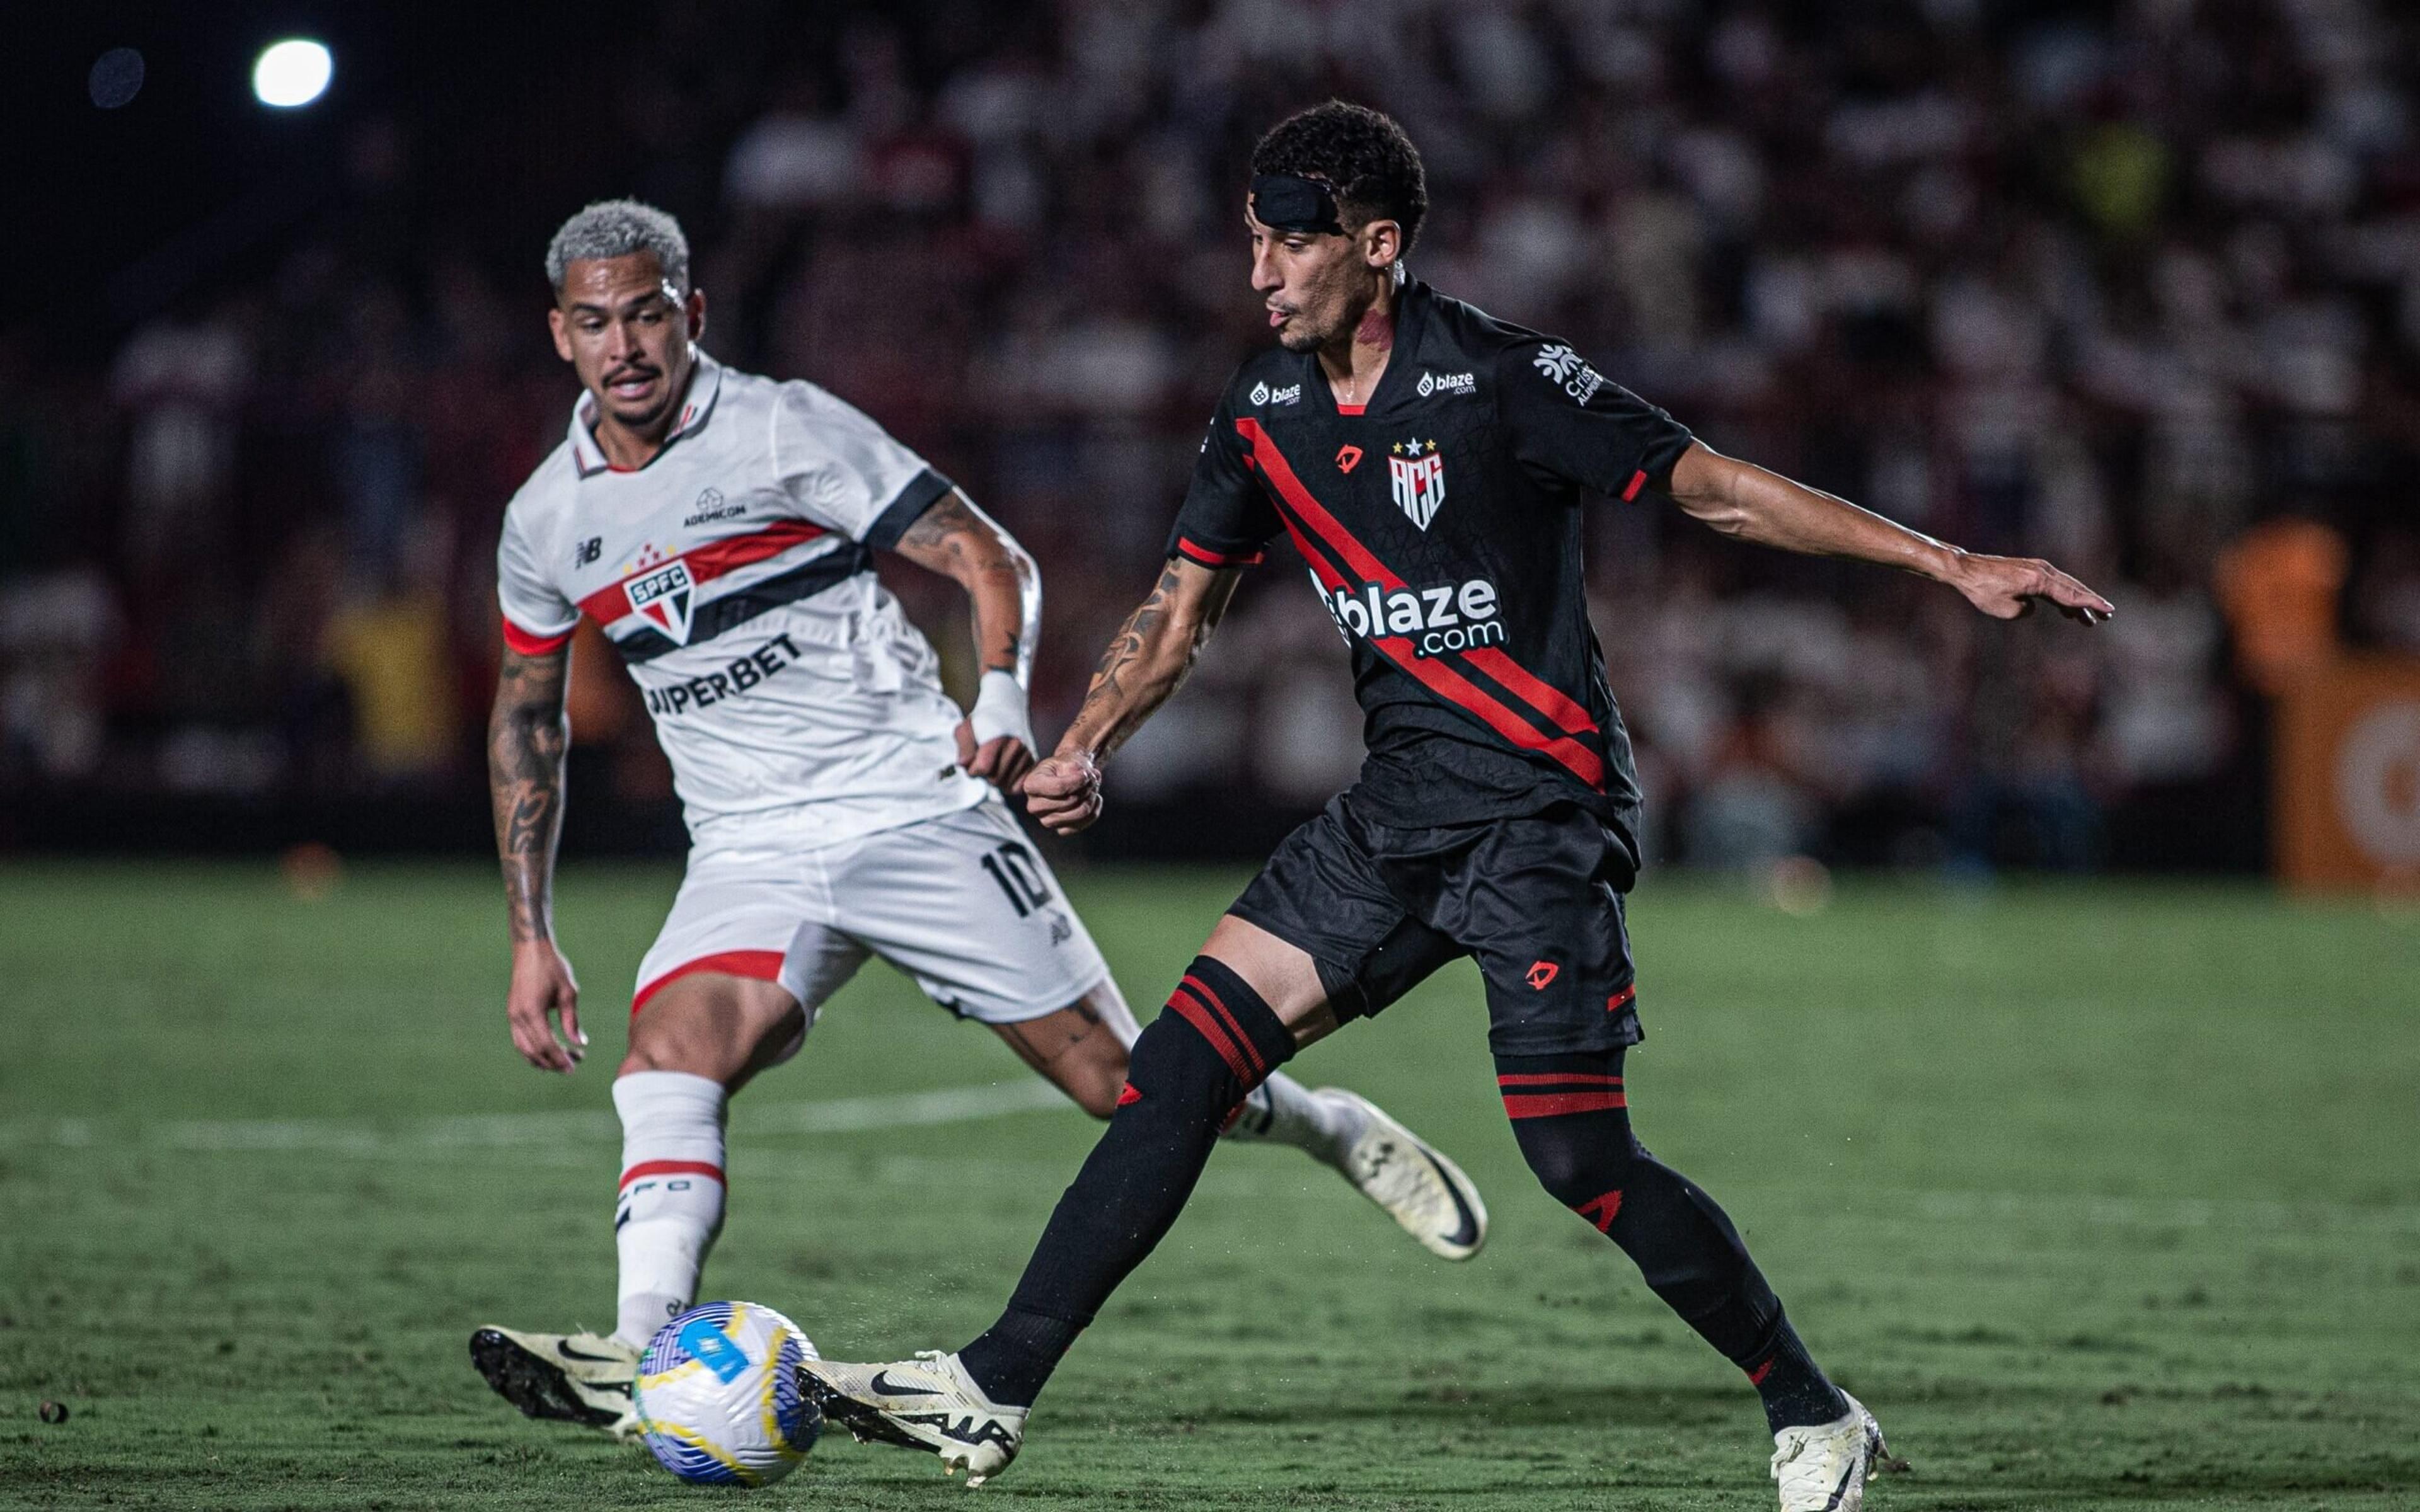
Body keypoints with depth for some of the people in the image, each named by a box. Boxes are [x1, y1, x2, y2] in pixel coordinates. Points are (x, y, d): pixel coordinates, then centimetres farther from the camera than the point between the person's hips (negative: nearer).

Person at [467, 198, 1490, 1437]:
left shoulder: (785, 430, -7)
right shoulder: (544, 521, 6)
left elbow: (992, 559, -6)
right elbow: (525, 718, 19)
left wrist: (1002, 698, -25)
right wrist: (531, 938, 14)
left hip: (913, 811, -3)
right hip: (749, 858, 3)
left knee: (1114, 1078, -2)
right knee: (669, 1056, -25)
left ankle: (1334, 1131, 24)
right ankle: (641, 1358, -34)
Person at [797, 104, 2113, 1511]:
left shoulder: (1498, 378, -15)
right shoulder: (1267, 409, 5)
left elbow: (1719, 489, -13)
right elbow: (1182, 609, 15)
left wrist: (1953, 564, -17)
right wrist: (1082, 752, -1)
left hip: (1543, 805, -6)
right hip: (1403, 801, 7)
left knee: (1581, 1160, -12)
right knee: (1185, 1059, -2)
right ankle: (994, 1390, -1)